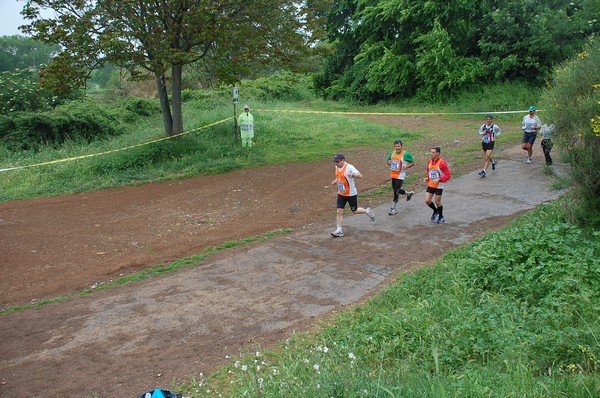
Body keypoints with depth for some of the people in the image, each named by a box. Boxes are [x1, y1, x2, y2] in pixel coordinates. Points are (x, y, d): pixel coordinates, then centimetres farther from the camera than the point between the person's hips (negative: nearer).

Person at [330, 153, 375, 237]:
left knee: (355, 210, 9)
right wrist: (335, 181, 4)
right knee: (339, 211, -2)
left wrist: (353, 175, -45)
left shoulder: (349, 167, -20)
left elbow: (360, 176, -26)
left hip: (351, 193, -6)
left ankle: (367, 211, 38)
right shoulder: (337, 167, 3)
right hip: (341, 194, 6)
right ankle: (339, 230, 2)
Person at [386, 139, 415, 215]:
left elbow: (412, 163, -5)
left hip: (400, 176, -7)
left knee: (396, 191, -10)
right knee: (396, 190, 18)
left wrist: (406, 167, -23)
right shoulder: (392, 153, 4)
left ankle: (393, 209, 1)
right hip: (393, 175, 7)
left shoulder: (406, 154, -13)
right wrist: (389, 162, -6)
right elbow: (388, 160, 18)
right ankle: (409, 193, 46)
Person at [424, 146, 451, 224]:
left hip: (439, 186, -6)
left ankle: (441, 217, 26)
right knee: (427, 201, 1)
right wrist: (427, 178, 1)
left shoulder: (442, 163, -17)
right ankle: (435, 210, 31)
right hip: (430, 185, 6)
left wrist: (439, 179, -26)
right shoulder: (429, 162, 3)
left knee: (438, 202, 3)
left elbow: (448, 175, -15)